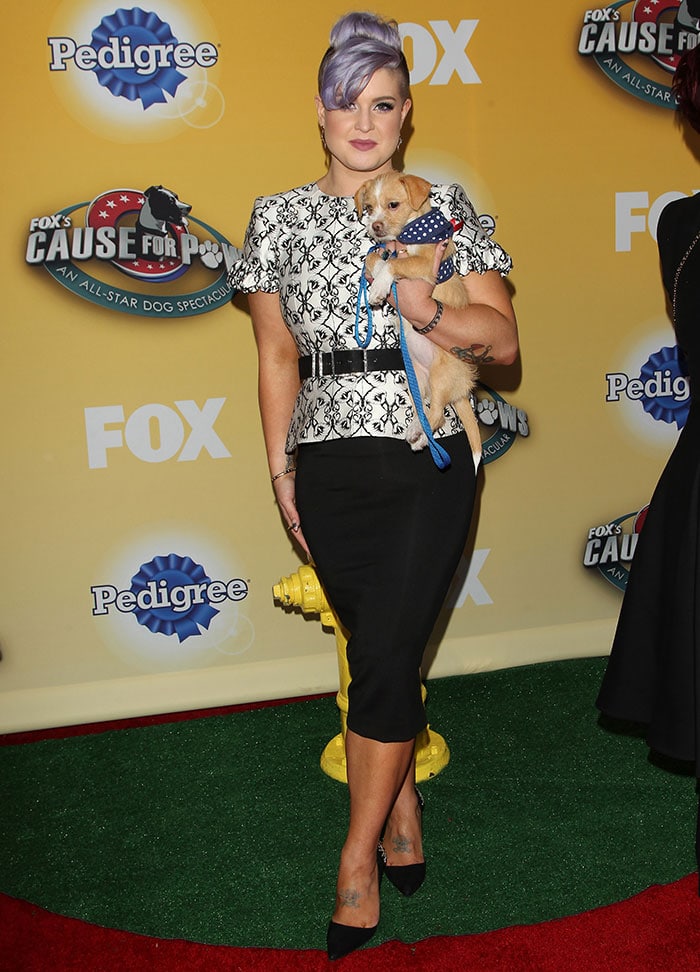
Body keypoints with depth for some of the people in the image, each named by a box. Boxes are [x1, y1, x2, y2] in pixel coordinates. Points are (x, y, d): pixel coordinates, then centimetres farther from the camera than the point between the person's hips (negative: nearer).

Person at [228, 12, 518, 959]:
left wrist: (430, 313, -18)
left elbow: (503, 337, 1)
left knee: (385, 658, -5)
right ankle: (404, 820, 31)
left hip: (426, 462, -2)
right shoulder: (279, 217, 7)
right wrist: (280, 467, 6)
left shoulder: (443, 205, 2)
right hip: (329, 466, 2)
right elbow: (277, 355, 11)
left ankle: (359, 857, 13)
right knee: (381, 651, 10)